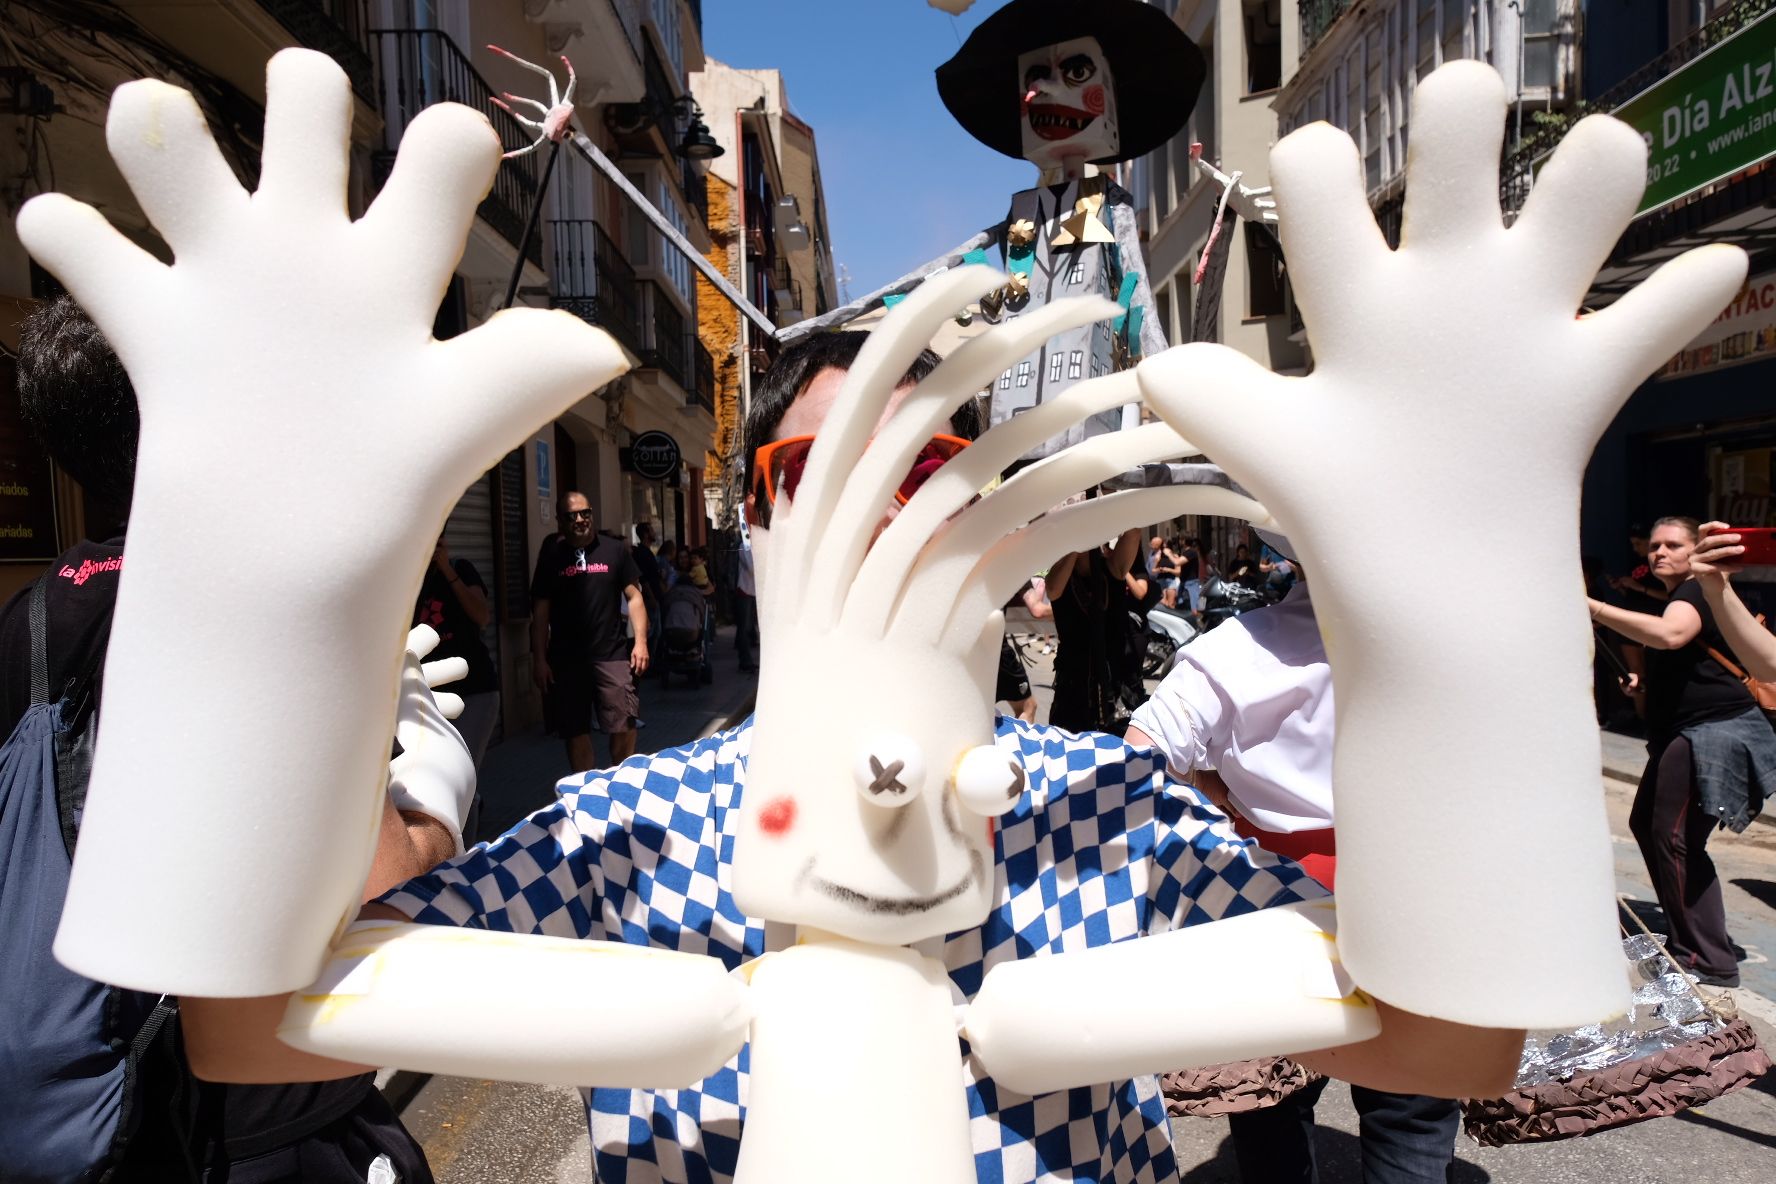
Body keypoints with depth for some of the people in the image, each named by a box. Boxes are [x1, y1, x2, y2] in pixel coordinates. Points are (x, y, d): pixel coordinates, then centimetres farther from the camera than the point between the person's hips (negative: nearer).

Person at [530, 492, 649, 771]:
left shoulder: (614, 550, 5)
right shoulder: (551, 557, 6)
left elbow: (634, 597, 6)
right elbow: (540, 611, 7)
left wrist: (641, 642, -3)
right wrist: (539, 659, 2)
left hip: (611, 654, -1)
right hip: (566, 658, 1)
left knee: (623, 725, -5)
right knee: (575, 730, 6)